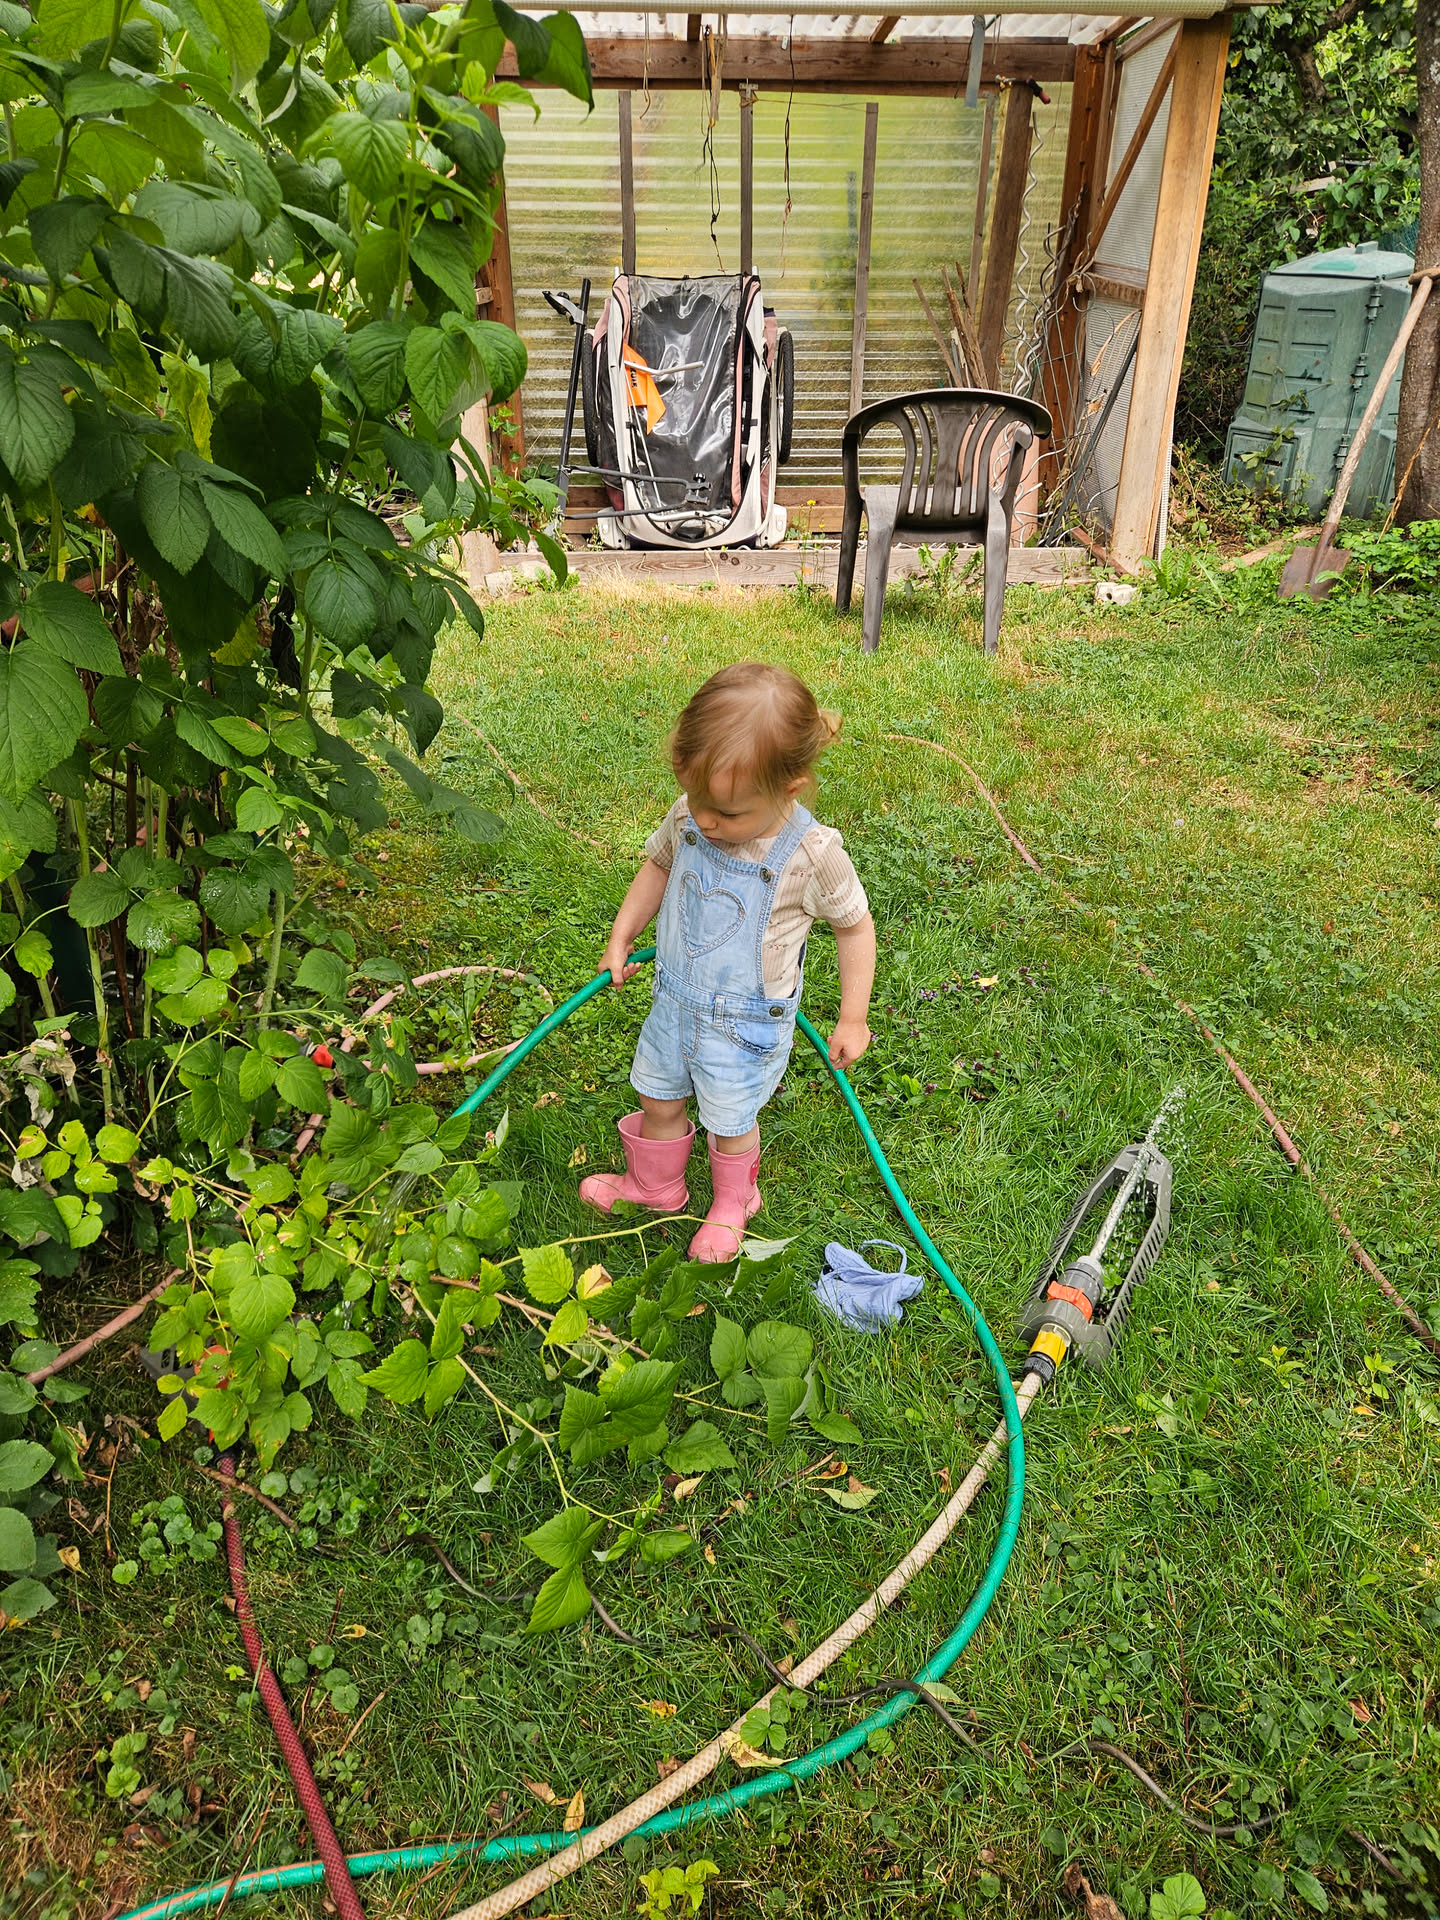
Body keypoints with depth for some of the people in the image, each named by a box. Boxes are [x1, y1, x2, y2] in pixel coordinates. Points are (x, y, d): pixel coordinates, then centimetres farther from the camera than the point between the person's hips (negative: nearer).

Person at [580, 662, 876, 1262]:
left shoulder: (812, 853, -27)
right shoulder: (688, 817, -16)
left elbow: (855, 925, -11)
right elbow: (658, 865, 8)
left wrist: (853, 1019, -7)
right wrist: (621, 939, 8)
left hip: (747, 1023, -4)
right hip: (675, 1000, 4)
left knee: (730, 1119, 16)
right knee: (658, 1099, 22)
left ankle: (732, 1202, 48)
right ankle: (654, 1185, 52)